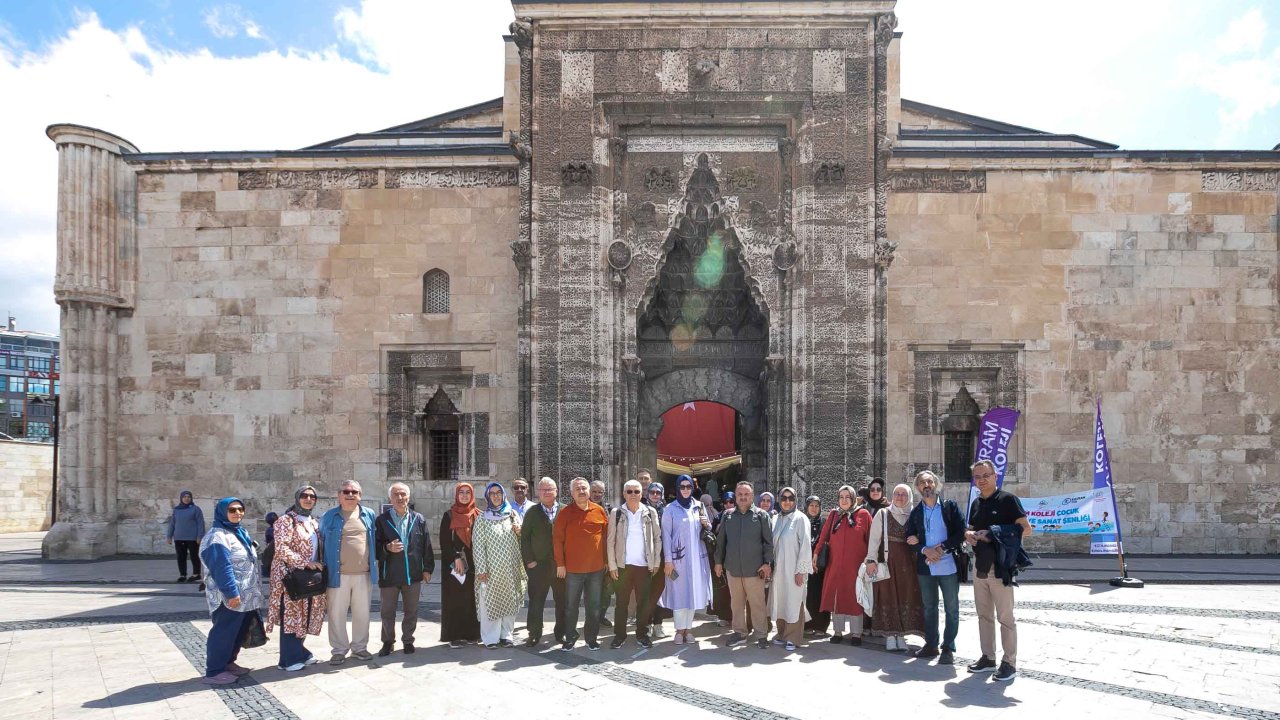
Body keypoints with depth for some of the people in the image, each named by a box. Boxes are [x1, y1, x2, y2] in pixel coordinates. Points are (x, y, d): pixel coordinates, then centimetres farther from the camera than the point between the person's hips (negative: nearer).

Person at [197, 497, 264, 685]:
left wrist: (254, 592, 21)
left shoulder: (241, 532, 15)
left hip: (245, 595, 10)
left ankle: (228, 662, 28)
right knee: (224, 632, -3)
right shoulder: (217, 536, -15)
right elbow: (221, 568, -23)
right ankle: (214, 672, 5)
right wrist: (231, 592, -27)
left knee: (239, 631, 16)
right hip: (229, 596, -10)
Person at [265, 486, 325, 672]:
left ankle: (299, 652, 23)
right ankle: (289, 659, 5)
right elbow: (282, 548, -16)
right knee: (291, 615, -3)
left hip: (311, 576, 7)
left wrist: (319, 567, 9)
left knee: (304, 616, 11)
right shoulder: (285, 521, -7)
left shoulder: (314, 523, 15)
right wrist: (304, 563, -21)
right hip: (291, 575, -7)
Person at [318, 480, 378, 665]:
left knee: (362, 613, 10)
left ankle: (360, 647, 24)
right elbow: (321, 545, 5)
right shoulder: (329, 517, 3)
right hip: (338, 574, -1)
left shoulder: (369, 515, 7)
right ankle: (339, 650, 18)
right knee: (337, 614, 5)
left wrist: (374, 566, 9)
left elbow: (376, 542, 14)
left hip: (364, 574, 2)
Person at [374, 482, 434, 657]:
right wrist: (387, 548, -19)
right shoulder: (382, 520, -2)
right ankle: (388, 641, 26)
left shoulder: (419, 520, 4)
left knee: (411, 611, 11)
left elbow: (426, 545, 6)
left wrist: (427, 568, 3)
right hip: (389, 575, -1)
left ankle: (408, 640, 26)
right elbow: (375, 545, 0)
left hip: (413, 574, 1)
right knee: (387, 612, 10)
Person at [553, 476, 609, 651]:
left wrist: (607, 560, 7)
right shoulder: (565, 512, -4)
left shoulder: (599, 511, 2)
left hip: (596, 568, 2)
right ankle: (570, 638, 23)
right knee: (571, 606, 8)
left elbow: (608, 535, 8)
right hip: (572, 568, -2)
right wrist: (560, 564, -7)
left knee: (594, 606, 10)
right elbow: (557, 538, -4)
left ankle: (591, 638, 23)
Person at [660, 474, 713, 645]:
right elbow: (666, 535, -5)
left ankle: (688, 628, 15)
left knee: (693, 592, 6)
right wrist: (668, 560, -10)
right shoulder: (670, 509, -2)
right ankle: (680, 630, 9)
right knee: (679, 592, -1)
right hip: (678, 556, -3)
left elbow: (708, 529, 17)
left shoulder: (699, 506, 8)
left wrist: (707, 524, -7)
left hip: (697, 556, 3)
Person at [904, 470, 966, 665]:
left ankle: (948, 648, 11)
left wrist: (941, 548, -15)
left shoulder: (950, 506, -1)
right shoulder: (916, 512, 7)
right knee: (929, 607, 12)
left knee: (951, 609, 3)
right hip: (925, 567, 3)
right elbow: (910, 538, 5)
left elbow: (961, 532, -7)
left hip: (949, 565, -3)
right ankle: (931, 645, 23)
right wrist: (925, 550, -13)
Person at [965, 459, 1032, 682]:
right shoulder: (976, 503, 13)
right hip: (980, 565, 7)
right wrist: (968, 534, -3)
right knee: (984, 615, 13)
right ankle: (988, 657, 23)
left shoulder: (1007, 499, -8)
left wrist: (995, 534, -21)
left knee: (1005, 617, -1)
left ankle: (1010, 663, 9)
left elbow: (1026, 529, -14)